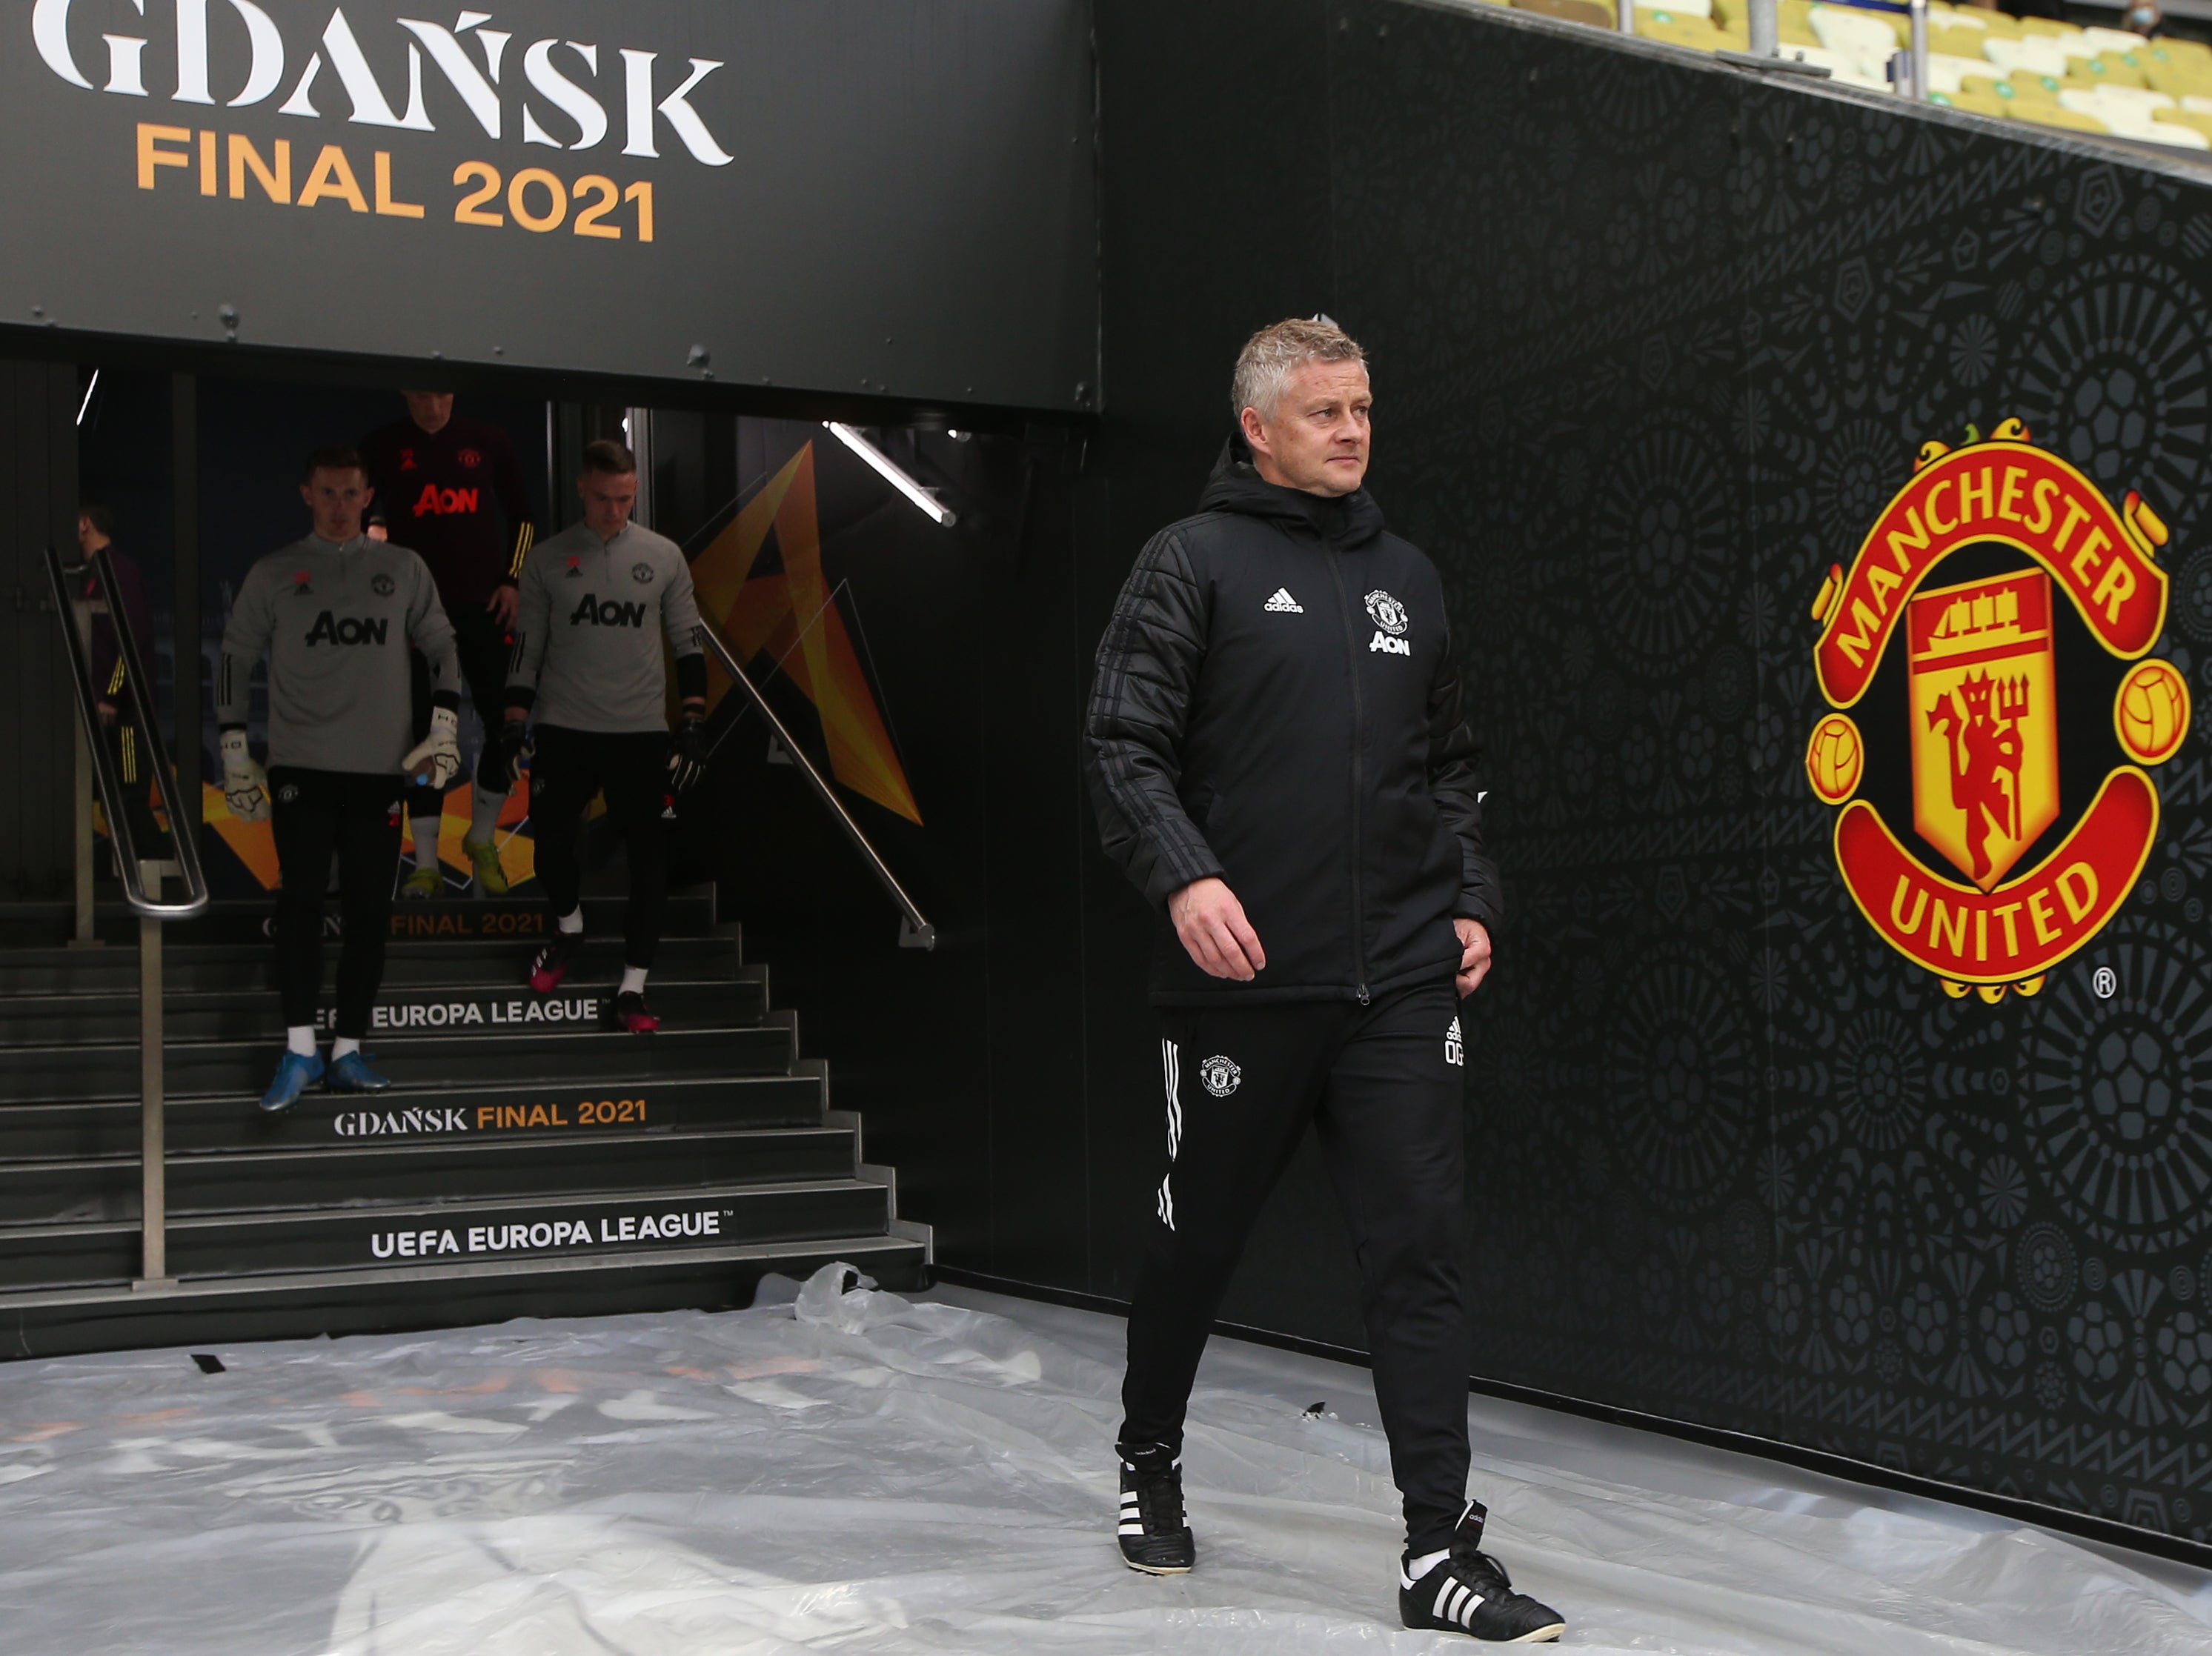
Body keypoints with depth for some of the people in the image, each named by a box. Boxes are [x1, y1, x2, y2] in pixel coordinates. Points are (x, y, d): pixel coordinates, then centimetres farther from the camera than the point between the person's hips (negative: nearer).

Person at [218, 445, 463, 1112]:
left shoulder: (405, 570, 8)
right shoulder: (273, 574, 5)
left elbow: (441, 647, 13)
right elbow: (235, 659, 8)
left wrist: (444, 728, 2)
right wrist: (235, 756, 2)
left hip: (381, 768, 2)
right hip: (300, 765, -1)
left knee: (369, 910, 3)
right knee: (300, 899, -11)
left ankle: (346, 1053, 11)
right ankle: (299, 1052, -8)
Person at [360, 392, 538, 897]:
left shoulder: (487, 440, 5)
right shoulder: (383, 448, 2)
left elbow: (522, 513, 13)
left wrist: (513, 580, 4)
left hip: (484, 604, 1)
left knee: (506, 722, -3)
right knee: (423, 731, 0)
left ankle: (482, 840, 19)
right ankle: (426, 864, 8)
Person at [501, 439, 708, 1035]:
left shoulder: (663, 556, 2)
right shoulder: (547, 559, 2)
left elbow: (688, 644, 6)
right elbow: (527, 646, 7)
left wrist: (692, 724, -1)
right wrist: (514, 723, 3)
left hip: (641, 732, 0)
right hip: (563, 731, 0)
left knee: (649, 856, -3)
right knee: (551, 840, 1)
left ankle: (632, 990, 2)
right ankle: (569, 926, 34)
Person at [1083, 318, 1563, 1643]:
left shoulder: (1407, 577, 17)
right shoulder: (1196, 561, 0)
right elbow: (1126, 744, -7)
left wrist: (1472, 900, 10)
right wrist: (1184, 875, -22)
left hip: (1402, 986, 4)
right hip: (1242, 982, -4)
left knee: (1420, 1251, -2)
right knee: (1199, 1241, 11)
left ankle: (1443, 1551, 2)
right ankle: (1151, 1460, 36)